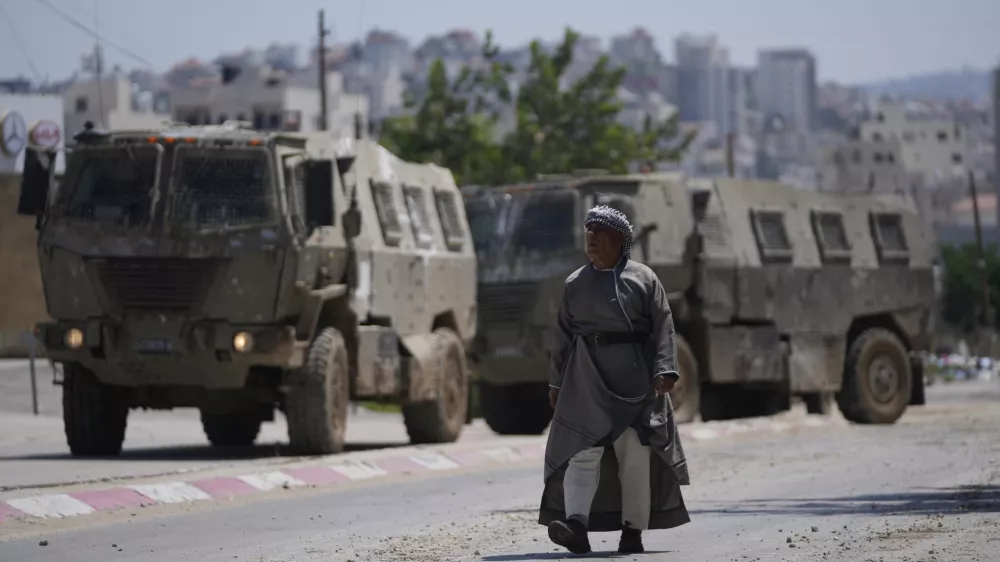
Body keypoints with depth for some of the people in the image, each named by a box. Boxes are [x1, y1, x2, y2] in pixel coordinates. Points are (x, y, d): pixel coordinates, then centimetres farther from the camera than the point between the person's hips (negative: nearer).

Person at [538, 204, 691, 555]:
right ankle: (576, 527, -24)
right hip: (586, 378, 2)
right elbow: (562, 335, 13)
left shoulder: (643, 279, 3)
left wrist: (664, 369, -14)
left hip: (633, 377, -2)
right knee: (583, 449, -12)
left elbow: (663, 327, -2)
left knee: (635, 453, 1)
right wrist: (556, 381, 10)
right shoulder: (574, 284, 12)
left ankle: (633, 532, 8)